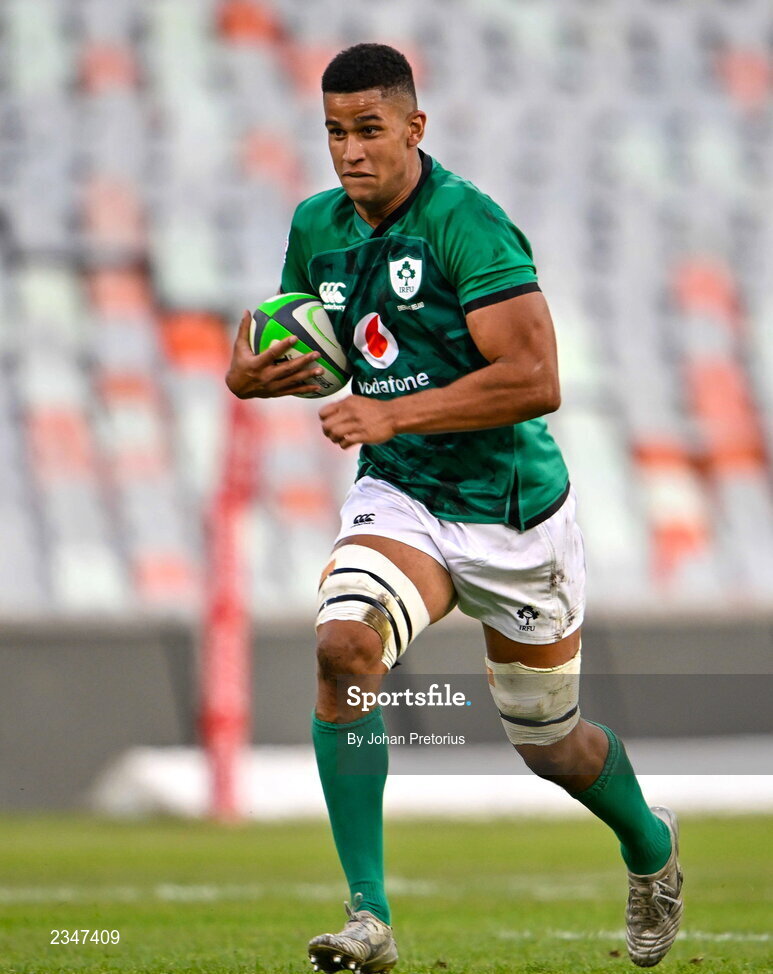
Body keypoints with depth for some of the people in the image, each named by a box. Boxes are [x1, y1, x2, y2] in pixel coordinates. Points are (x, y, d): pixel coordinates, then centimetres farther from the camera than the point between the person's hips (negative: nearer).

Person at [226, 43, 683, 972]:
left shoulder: (466, 223, -20)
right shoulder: (317, 229, 2)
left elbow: (536, 380, -27)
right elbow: (316, 355, 20)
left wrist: (393, 414, -30)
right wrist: (254, 370, -4)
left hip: (511, 513, -4)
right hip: (397, 499, 4)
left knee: (551, 744, 12)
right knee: (342, 645, -27)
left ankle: (651, 845, 47)